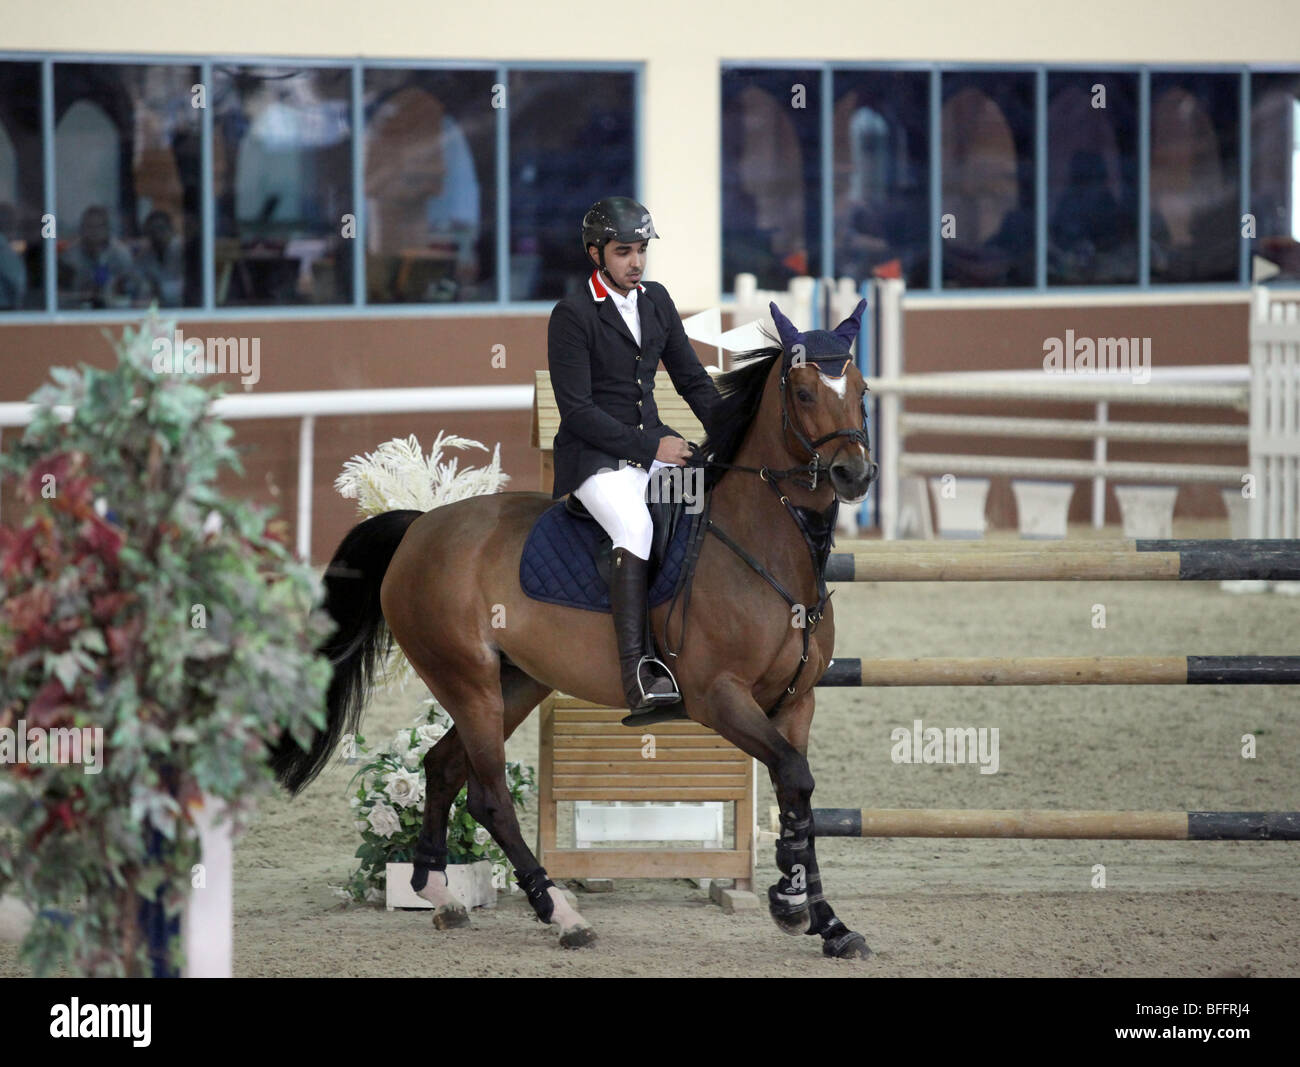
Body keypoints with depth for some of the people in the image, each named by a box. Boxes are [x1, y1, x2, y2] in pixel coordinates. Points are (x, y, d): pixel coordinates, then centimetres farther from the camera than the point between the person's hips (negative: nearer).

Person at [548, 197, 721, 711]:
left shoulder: (656, 300, 11)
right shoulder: (572, 315, -10)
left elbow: (692, 379, 16)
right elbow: (577, 409, -14)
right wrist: (649, 448, -18)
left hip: (652, 441, 7)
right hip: (594, 454, -7)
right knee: (635, 524, -33)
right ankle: (636, 670, -38)